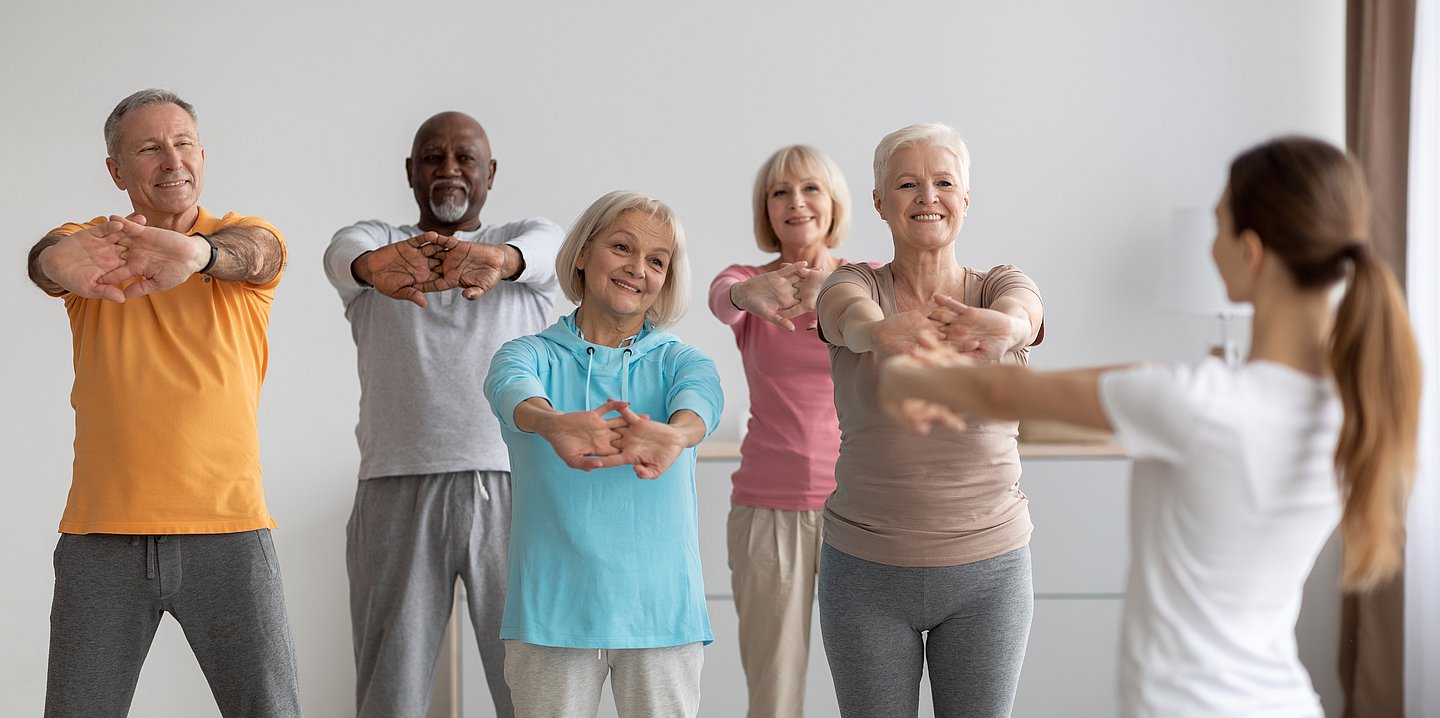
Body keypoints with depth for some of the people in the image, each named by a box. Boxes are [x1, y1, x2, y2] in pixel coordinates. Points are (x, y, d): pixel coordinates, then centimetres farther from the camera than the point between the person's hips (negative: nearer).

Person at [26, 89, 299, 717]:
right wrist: (60, 260, -42)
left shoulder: (248, 238, 5)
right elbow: (43, 260, -16)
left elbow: (248, 251, -20)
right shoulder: (91, 246, 8)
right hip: (101, 534, 1)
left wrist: (197, 252, -45)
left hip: (228, 529, -1)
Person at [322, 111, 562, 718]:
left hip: (510, 490, 0)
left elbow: (544, 250, -13)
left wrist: (498, 258, -39)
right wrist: (375, 265, -39)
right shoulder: (376, 242, 13)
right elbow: (343, 253, -12)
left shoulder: (528, 239, 13)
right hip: (398, 491, 0)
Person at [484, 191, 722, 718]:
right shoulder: (533, 355, 4)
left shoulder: (679, 361, 7)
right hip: (551, 613, -1)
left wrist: (672, 434, -42)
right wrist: (553, 423, -44)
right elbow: (512, 389, -19)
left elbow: (701, 398, -16)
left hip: (661, 611, 1)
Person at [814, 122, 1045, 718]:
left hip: (988, 569, 1)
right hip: (866, 572, 0)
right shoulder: (854, 285, -3)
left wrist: (999, 327, -51)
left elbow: (1018, 313, -25)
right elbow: (850, 314, -28)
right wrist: (878, 331, -53)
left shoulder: (1002, 286, 0)